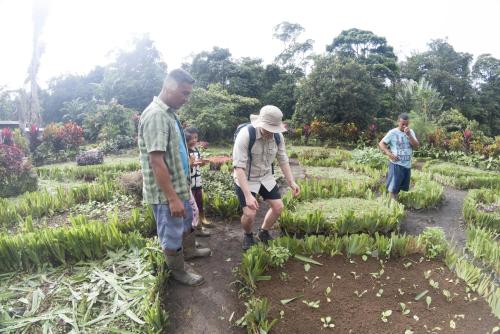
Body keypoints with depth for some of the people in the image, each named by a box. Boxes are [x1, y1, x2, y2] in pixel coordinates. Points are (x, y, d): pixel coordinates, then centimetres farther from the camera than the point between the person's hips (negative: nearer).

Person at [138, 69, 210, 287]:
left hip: (179, 185, 10)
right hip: (166, 191, -10)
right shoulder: (155, 116, -24)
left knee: (186, 220, 28)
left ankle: (189, 250, 50)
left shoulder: (169, 112, 7)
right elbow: (156, 161, -28)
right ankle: (178, 271, 30)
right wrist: (172, 198, -27)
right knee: (172, 233, 10)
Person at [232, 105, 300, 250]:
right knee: (249, 214, -13)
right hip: (246, 179, -5)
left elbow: (283, 160, 1)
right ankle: (248, 235, 22)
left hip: (266, 177, 5)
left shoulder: (278, 136, -12)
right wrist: (248, 195, -39)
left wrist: (291, 182, -8)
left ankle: (263, 233, 30)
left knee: (278, 207, 4)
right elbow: (238, 167, -33)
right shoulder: (245, 134, -30)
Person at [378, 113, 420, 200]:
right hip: (396, 164, -5)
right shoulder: (393, 133, -8)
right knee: (393, 187, -2)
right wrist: (389, 154, -19)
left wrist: (409, 135, -16)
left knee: (403, 187, 14)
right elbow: (381, 143, -7)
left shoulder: (411, 132, 5)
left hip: (407, 164, 5)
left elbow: (416, 146, -5)